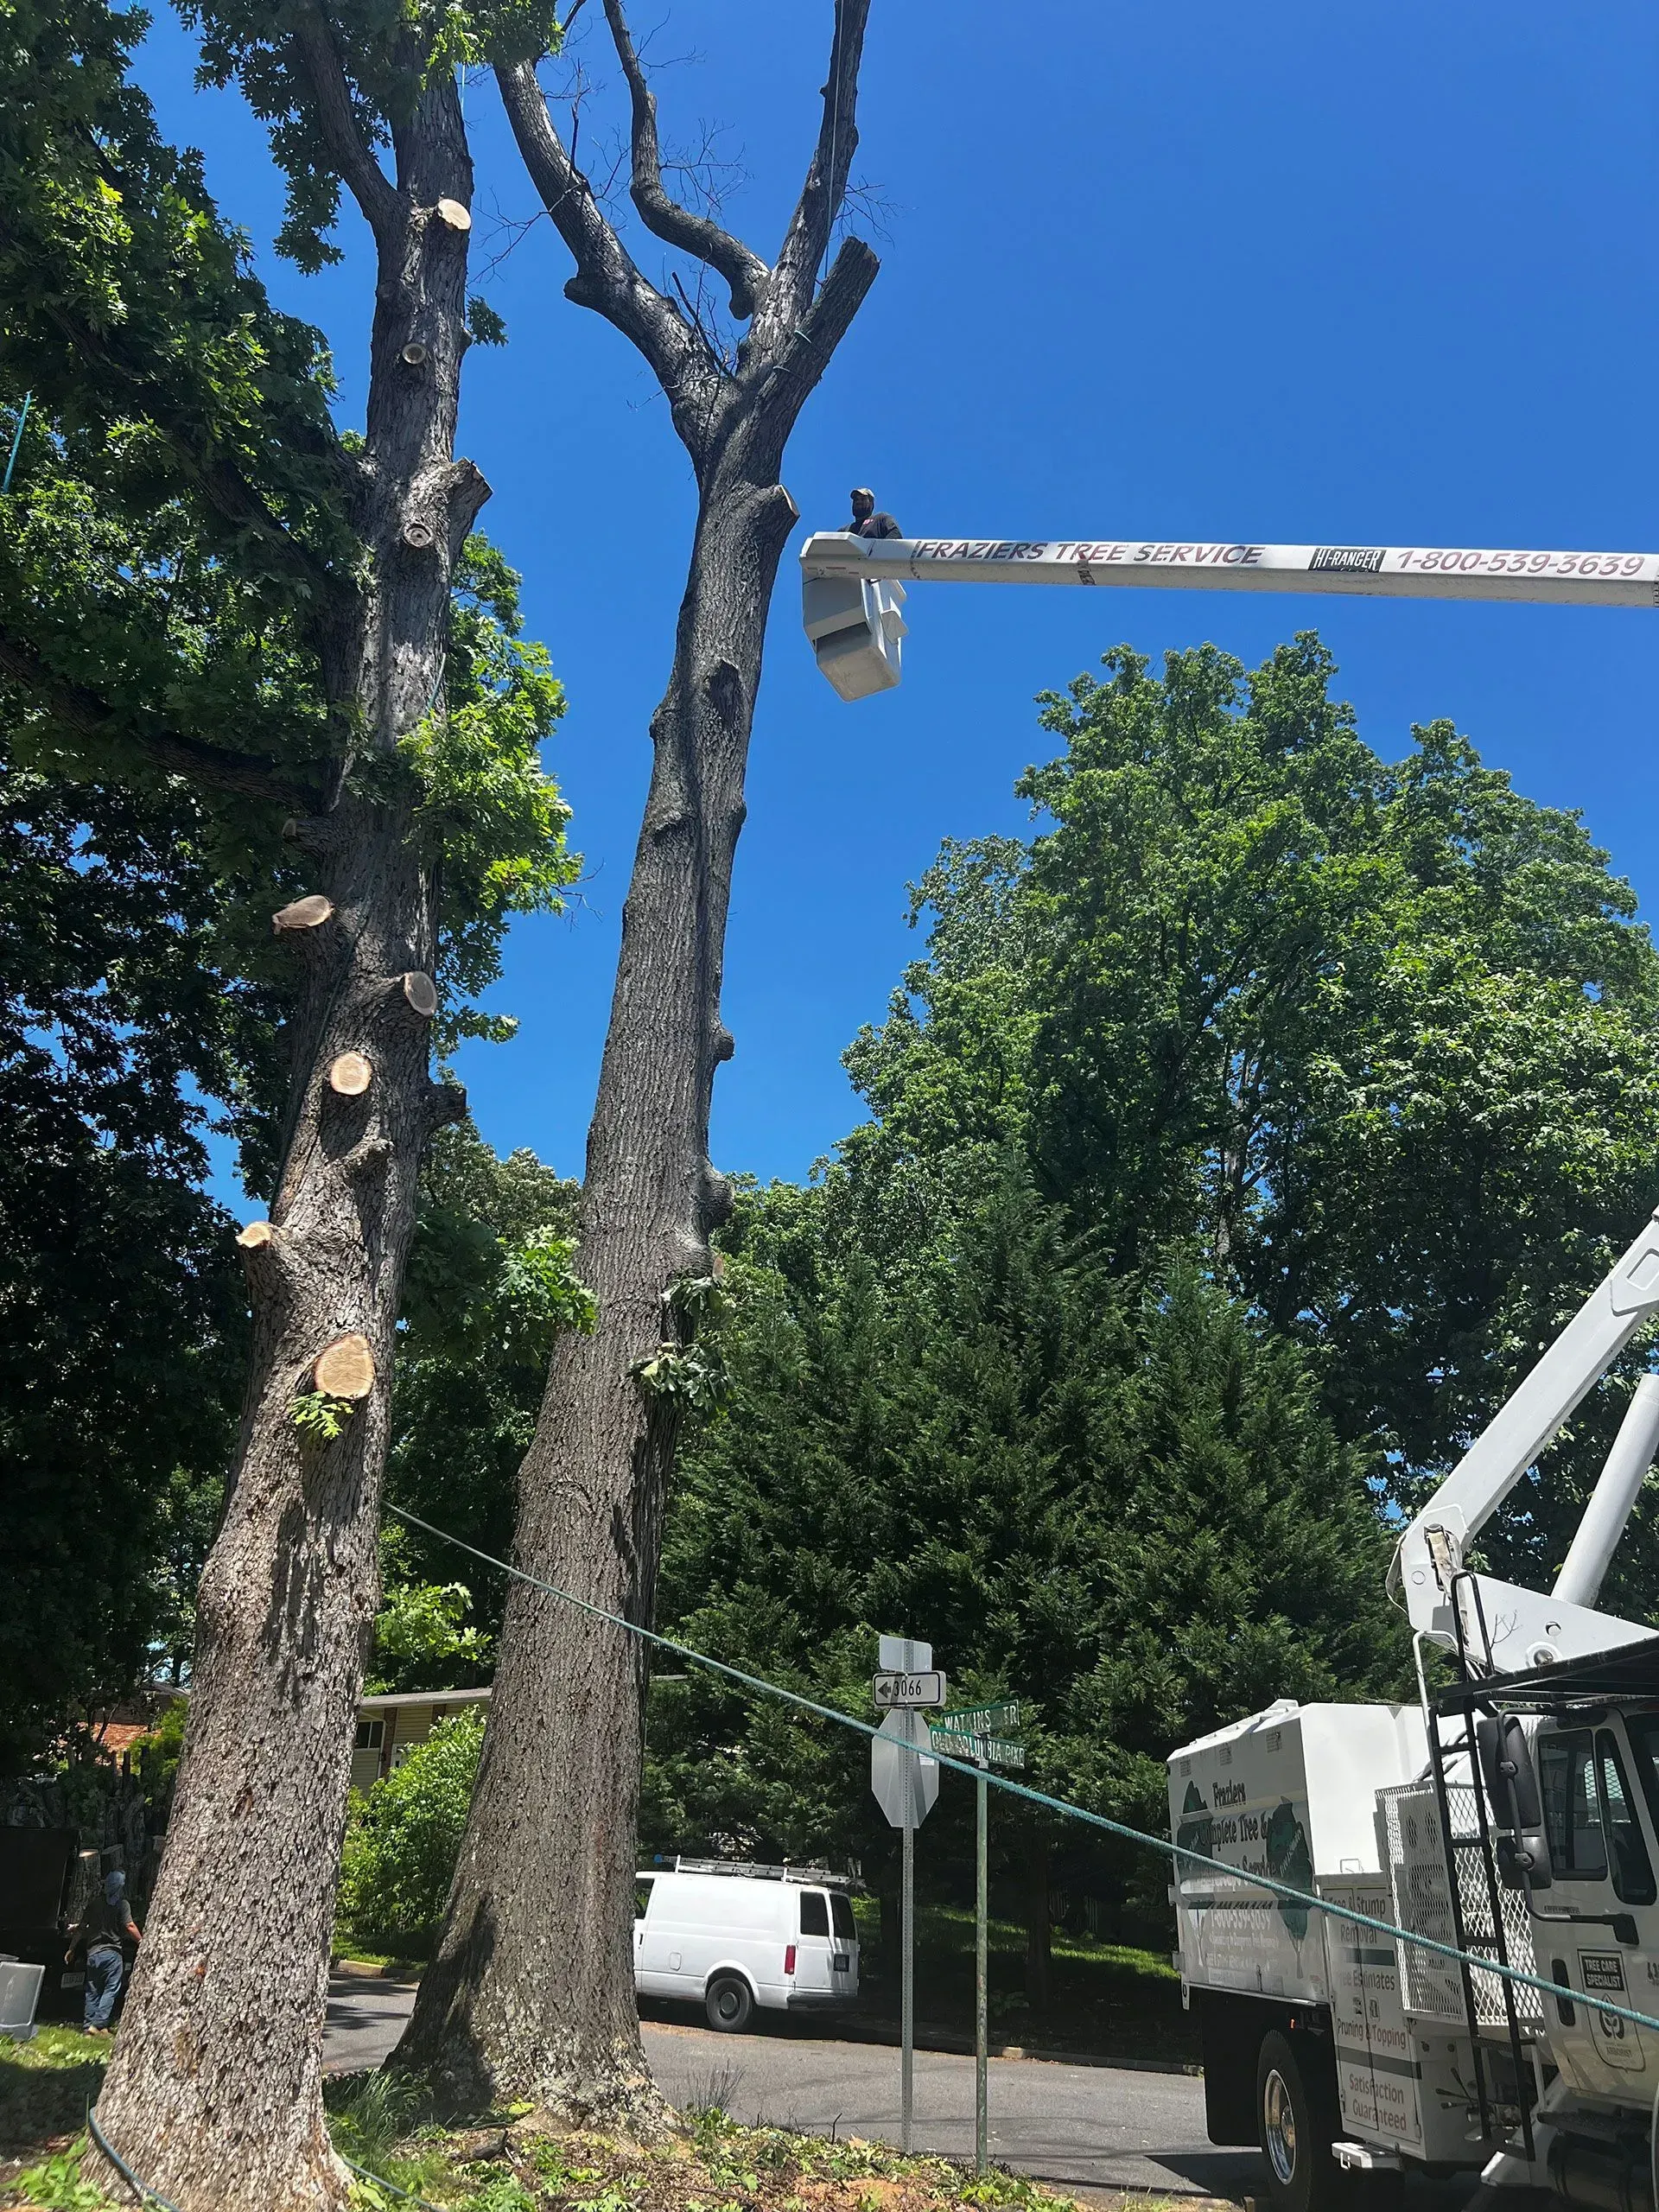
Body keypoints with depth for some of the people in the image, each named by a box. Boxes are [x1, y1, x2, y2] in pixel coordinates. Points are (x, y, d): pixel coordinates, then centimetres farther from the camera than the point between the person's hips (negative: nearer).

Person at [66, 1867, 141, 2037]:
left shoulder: (95, 1903, 10)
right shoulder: (122, 1904, -6)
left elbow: (81, 1927, 13)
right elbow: (130, 1927, -12)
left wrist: (71, 1949, 22)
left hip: (92, 1952, 6)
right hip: (111, 1952, -6)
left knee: (92, 1991, 13)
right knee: (111, 1990, -1)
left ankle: (88, 2025, 13)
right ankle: (99, 2024, -9)